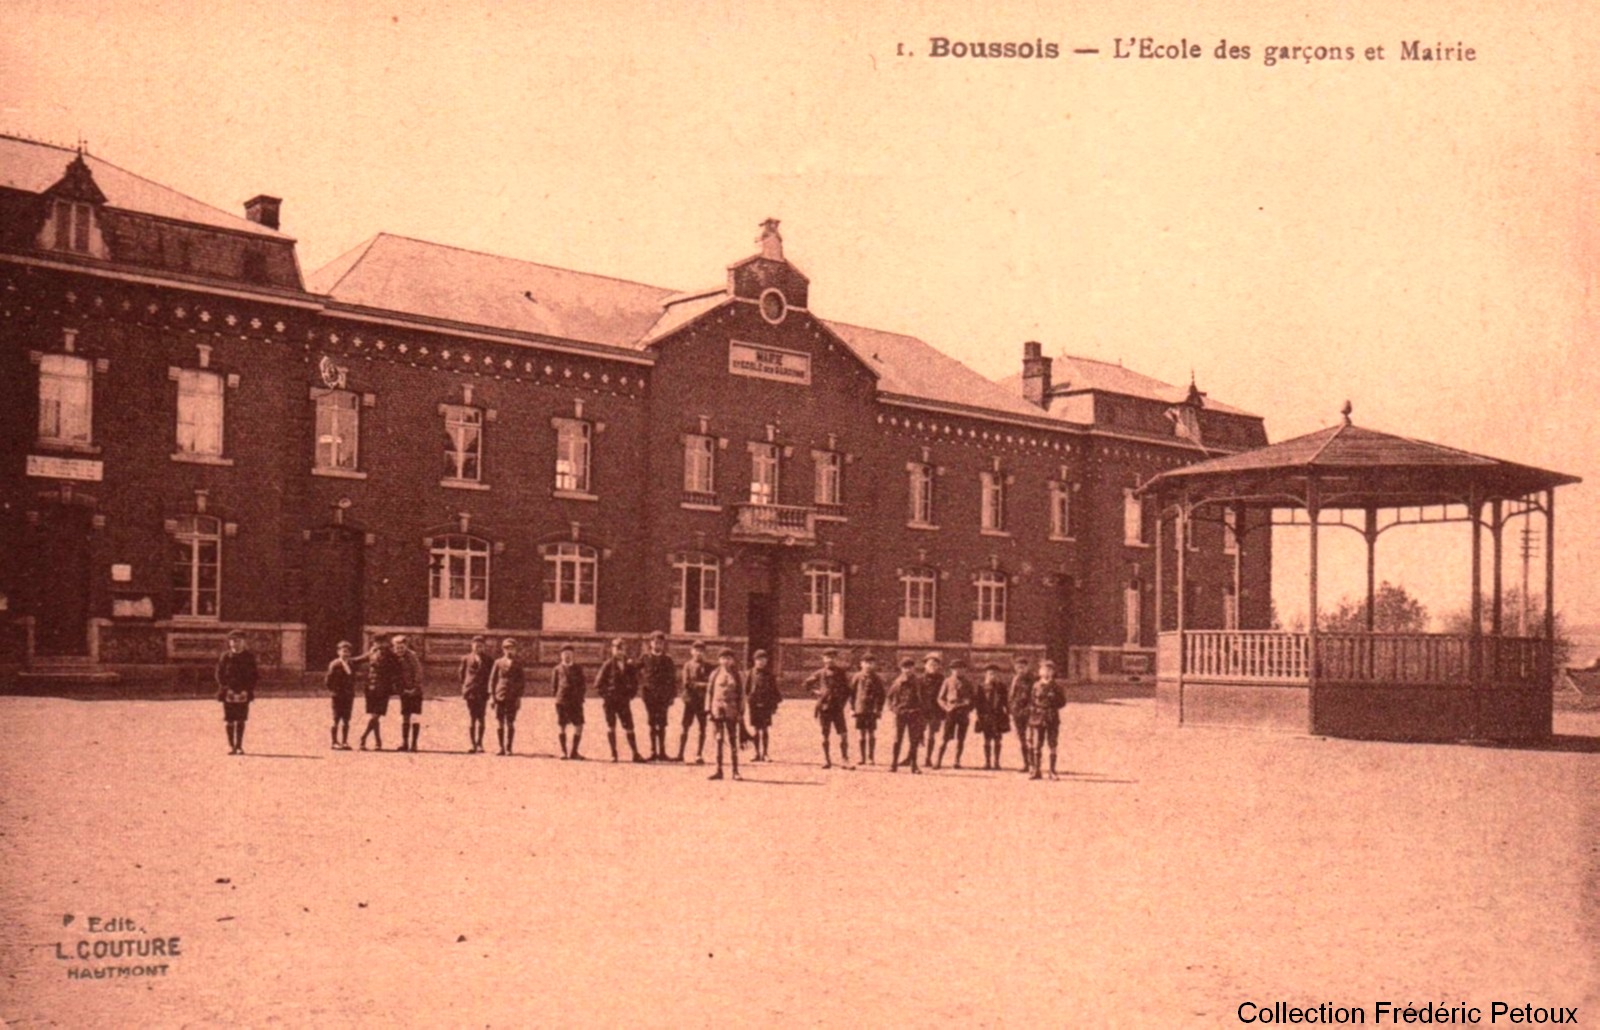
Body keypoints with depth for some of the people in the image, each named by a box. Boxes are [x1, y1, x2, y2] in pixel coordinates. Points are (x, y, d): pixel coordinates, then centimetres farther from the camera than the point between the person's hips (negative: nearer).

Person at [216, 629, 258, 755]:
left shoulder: (249, 657, 3)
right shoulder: (225, 657, 1)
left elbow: (254, 675, 5)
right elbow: (219, 674, 2)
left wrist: (247, 690, -5)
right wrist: (226, 689, -9)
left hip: (243, 693, 1)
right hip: (229, 693, -1)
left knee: (241, 720, 3)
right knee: (229, 720, 1)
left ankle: (239, 745, 10)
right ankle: (231, 745, 9)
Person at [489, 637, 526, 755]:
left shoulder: (518, 664, 5)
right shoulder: (498, 662, 9)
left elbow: (523, 680, 3)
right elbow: (492, 679, 9)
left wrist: (519, 697, -4)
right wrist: (492, 695, 1)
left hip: (513, 697, -1)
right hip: (499, 696, 1)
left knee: (510, 723, 0)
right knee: (499, 723, -1)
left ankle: (509, 748, 5)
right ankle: (501, 748, 7)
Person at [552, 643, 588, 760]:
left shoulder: (578, 668, 10)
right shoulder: (557, 669, 7)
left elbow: (584, 684, 10)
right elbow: (553, 686, 10)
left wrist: (579, 693, -4)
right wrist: (558, 695, -2)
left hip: (576, 702, 1)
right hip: (562, 701, -1)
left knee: (579, 727, -4)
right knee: (562, 727, 2)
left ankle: (574, 752, 7)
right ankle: (563, 751, 13)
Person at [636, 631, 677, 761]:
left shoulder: (668, 660, 4)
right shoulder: (645, 658, 4)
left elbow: (673, 679, 3)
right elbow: (639, 674, 6)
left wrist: (671, 695, -2)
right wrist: (643, 688, -6)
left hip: (663, 696, 0)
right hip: (649, 695, 0)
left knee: (662, 724, 1)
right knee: (652, 724, 5)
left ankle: (662, 751, 8)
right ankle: (653, 751, 10)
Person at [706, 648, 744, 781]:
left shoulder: (736, 675, 4)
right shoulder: (715, 674, 4)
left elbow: (741, 694, 4)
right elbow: (709, 692, 5)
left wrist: (741, 713, 0)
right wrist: (709, 710, -1)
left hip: (731, 710, 0)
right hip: (718, 709, 0)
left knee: (732, 740, 3)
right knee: (719, 740, 2)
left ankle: (735, 771, 7)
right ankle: (719, 770, 6)